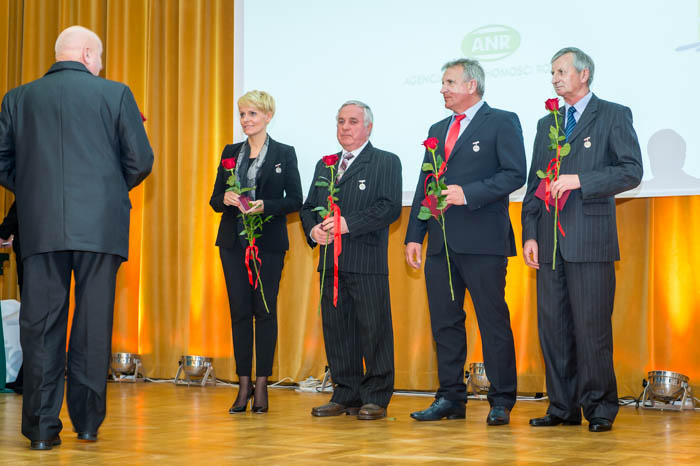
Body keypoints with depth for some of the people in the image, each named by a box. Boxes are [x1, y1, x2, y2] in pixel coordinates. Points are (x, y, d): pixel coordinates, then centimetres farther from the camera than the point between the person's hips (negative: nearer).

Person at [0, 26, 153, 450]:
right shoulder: (115, 94, 3)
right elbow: (141, 161, 0)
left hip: (40, 226, 2)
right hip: (101, 226, -1)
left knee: (41, 323, 5)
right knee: (93, 326, 7)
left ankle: (42, 427, 4)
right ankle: (88, 423, 12)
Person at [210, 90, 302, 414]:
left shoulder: (284, 153, 3)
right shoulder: (230, 152, 12)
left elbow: (295, 200, -1)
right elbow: (214, 199, 12)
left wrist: (265, 205, -17)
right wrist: (225, 199, -11)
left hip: (268, 242, -3)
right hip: (233, 241, 3)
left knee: (265, 311, -1)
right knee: (239, 311, 3)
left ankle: (262, 386, 5)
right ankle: (244, 385, 10)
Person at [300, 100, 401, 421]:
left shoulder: (386, 163, 2)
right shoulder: (325, 165, 21)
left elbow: (390, 208, -10)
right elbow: (308, 207, 20)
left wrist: (349, 224, -18)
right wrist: (313, 229, -2)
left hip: (367, 262, -6)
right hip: (331, 262, 6)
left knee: (374, 330, -3)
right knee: (336, 330, 8)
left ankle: (375, 398, 5)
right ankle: (346, 394, 18)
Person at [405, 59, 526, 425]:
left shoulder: (502, 122, 1)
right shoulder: (438, 130, 20)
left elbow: (515, 174, -9)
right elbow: (424, 185, 19)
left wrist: (469, 193, -17)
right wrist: (414, 235, 11)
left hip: (482, 240, -6)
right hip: (441, 241, 7)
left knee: (493, 321, -2)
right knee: (444, 322, 8)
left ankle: (501, 401, 4)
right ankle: (450, 398, 16)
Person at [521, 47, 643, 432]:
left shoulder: (614, 116, 4)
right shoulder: (547, 124, 20)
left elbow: (632, 171, -6)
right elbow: (534, 184, 17)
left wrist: (580, 180, -14)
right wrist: (530, 234, 8)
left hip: (590, 240, -5)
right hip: (551, 242, 6)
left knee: (591, 328, -6)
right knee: (552, 326, 4)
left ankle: (600, 408, 5)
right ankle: (563, 407, 12)